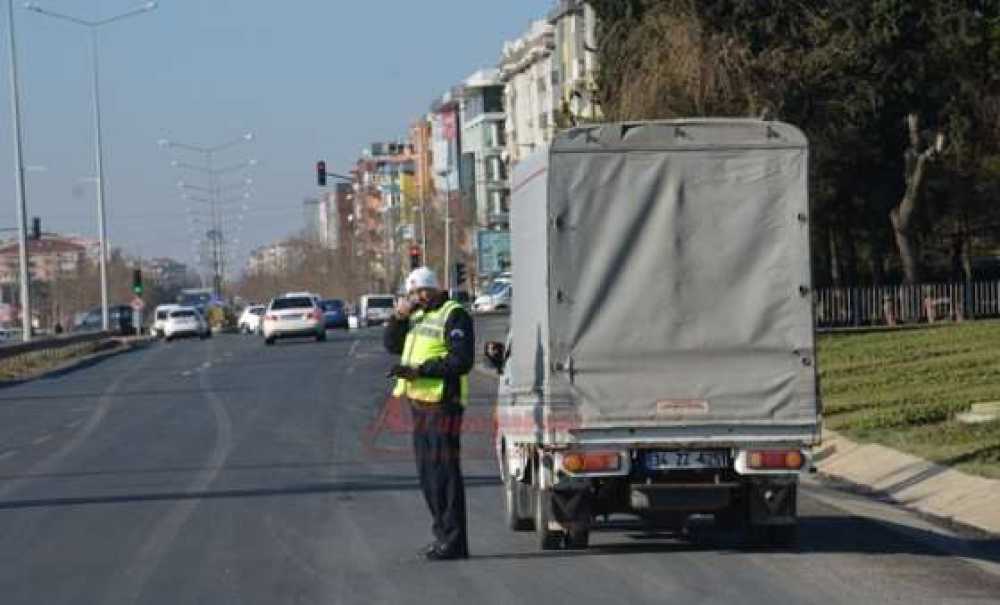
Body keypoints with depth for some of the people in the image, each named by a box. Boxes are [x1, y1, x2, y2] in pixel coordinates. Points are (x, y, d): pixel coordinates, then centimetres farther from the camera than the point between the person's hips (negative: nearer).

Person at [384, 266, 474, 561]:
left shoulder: (454, 316, -9)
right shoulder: (418, 316, 19)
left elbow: (462, 360, -19)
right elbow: (392, 345, 18)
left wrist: (420, 370, -22)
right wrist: (399, 316, 1)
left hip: (442, 404, -9)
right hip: (420, 403, 9)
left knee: (444, 471, -10)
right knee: (427, 473, 12)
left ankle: (453, 540, -9)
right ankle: (443, 534, 19)